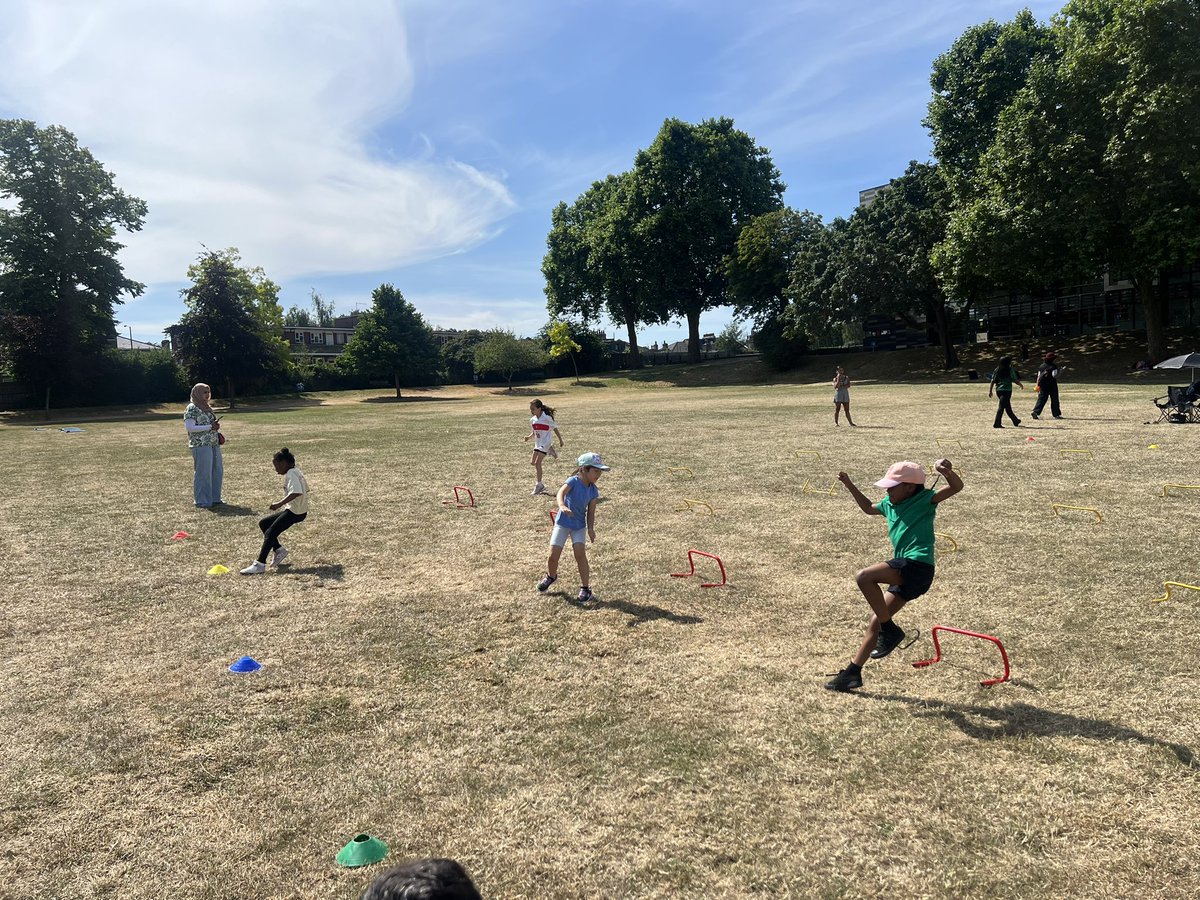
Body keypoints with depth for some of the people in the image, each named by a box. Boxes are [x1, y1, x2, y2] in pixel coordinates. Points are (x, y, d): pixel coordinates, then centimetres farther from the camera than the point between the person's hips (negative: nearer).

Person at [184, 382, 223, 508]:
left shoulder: (207, 407, 18)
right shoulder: (192, 408, -7)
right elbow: (189, 427, -16)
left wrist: (217, 429, 8)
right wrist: (210, 427, -18)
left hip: (214, 444, 8)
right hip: (201, 445, -8)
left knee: (217, 471, 10)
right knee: (203, 473, -5)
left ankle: (215, 498, 21)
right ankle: (202, 501, 3)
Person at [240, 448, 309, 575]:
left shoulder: (290, 474, -15)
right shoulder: (296, 472, 14)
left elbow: (297, 492, -31)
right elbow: (305, 489, 20)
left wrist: (280, 503, -31)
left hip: (294, 512, -10)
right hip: (294, 509, 10)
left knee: (270, 533, -12)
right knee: (263, 523, 15)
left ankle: (260, 565, -14)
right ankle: (279, 549, 13)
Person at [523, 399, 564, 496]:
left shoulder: (547, 418, -14)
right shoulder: (532, 420, 6)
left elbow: (555, 428, -5)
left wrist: (560, 440, 0)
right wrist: (529, 436, -3)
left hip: (546, 443, -8)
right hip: (538, 444, 8)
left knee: (537, 463, -12)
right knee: (532, 463, 5)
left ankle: (539, 485, -3)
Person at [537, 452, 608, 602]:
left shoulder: (593, 490, -5)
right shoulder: (573, 481, -19)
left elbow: (591, 511, -1)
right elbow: (561, 492, -37)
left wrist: (591, 528, -17)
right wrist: (562, 506, -58)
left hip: (579, 526, 3)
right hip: (563, 523, -2)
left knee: (580, 553, -15)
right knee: (553, 555, -4)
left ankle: (585, 588, -1)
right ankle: (551, 576, 31)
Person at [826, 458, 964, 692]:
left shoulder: (924, 499, -3)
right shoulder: (889, 504, 18)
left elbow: (956, 487, -15)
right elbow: (868, 507, 38)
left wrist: (947, 472, -35)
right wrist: (849, 485, 32)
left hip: (917, 565, -9)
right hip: (905, 573, 9)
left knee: (864, 577, -26)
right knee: (875, 623, 8)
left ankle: (890, 630, -12)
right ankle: (853, 673, 16)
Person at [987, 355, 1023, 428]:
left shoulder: (997, 370, 5)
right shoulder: (1010, 369, -8)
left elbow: (992, 381, 2)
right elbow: (1015, 380, -3)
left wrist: (990, 391, 5)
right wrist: (1021, 385, 16)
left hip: (998, 390, 6)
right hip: (1006, 390, -6)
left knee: (1008, 407, 17)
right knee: (1001, 407, -6)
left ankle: (1015, 420, 33)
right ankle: (997, 424, -11)